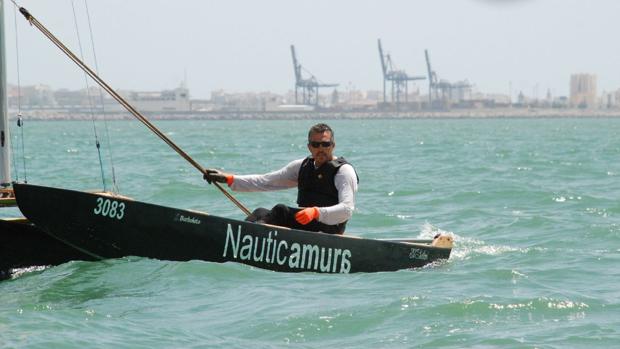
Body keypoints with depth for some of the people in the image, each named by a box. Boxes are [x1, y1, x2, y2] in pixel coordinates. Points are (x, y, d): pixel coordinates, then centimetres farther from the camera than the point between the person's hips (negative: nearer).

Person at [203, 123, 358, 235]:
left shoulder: (343, 171, -5)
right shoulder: (303, 166, 15)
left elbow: (347, 209, -18)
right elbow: (265, 181, 12)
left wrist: (316, 212, -35)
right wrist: (229, 179, 2)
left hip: (328, 233, -7)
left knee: (280, 210, -27)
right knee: (261, 213, -15)